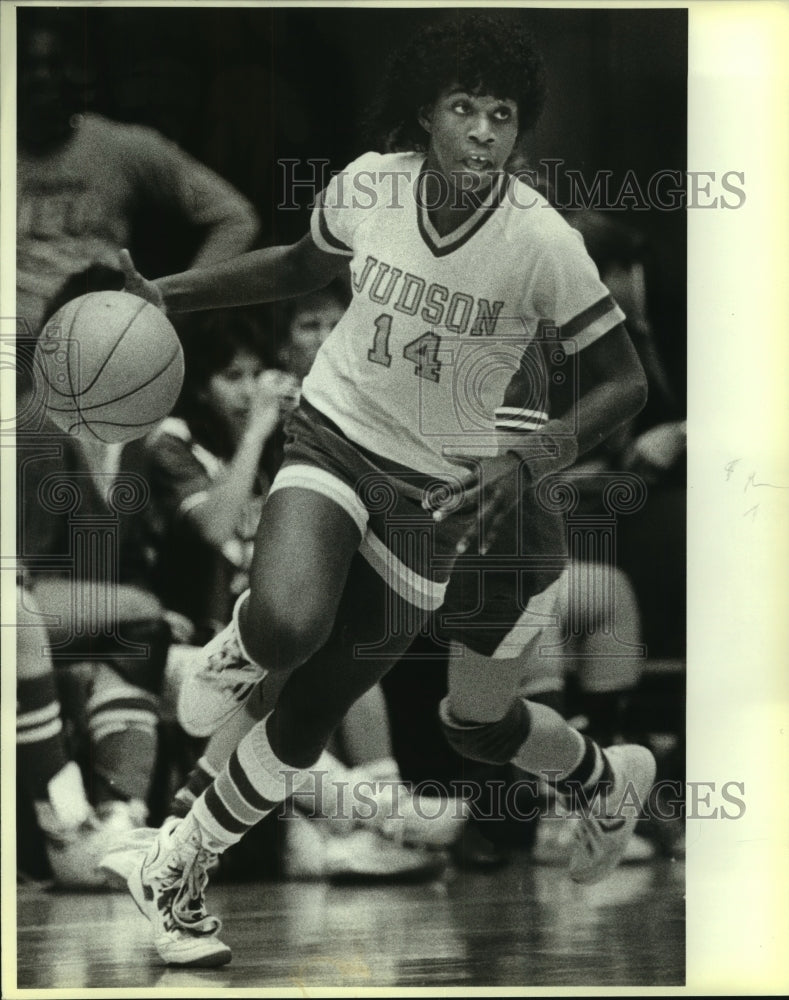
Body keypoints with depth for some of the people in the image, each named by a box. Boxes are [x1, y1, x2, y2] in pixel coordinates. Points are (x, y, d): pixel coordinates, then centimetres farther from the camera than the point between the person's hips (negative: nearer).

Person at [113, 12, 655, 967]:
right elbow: (303, 266, 12)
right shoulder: (368, 184, -11)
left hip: (435, 487, -1)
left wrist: (526, 460, -26)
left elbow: (621, 380, -11)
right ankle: (244, 641, 6)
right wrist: (168, 293, 4)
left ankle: (176, 869, 27)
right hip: (334, 431, 1)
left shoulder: (541, 243, -19)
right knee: (291, 627, -31)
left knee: (313, 710, 5)